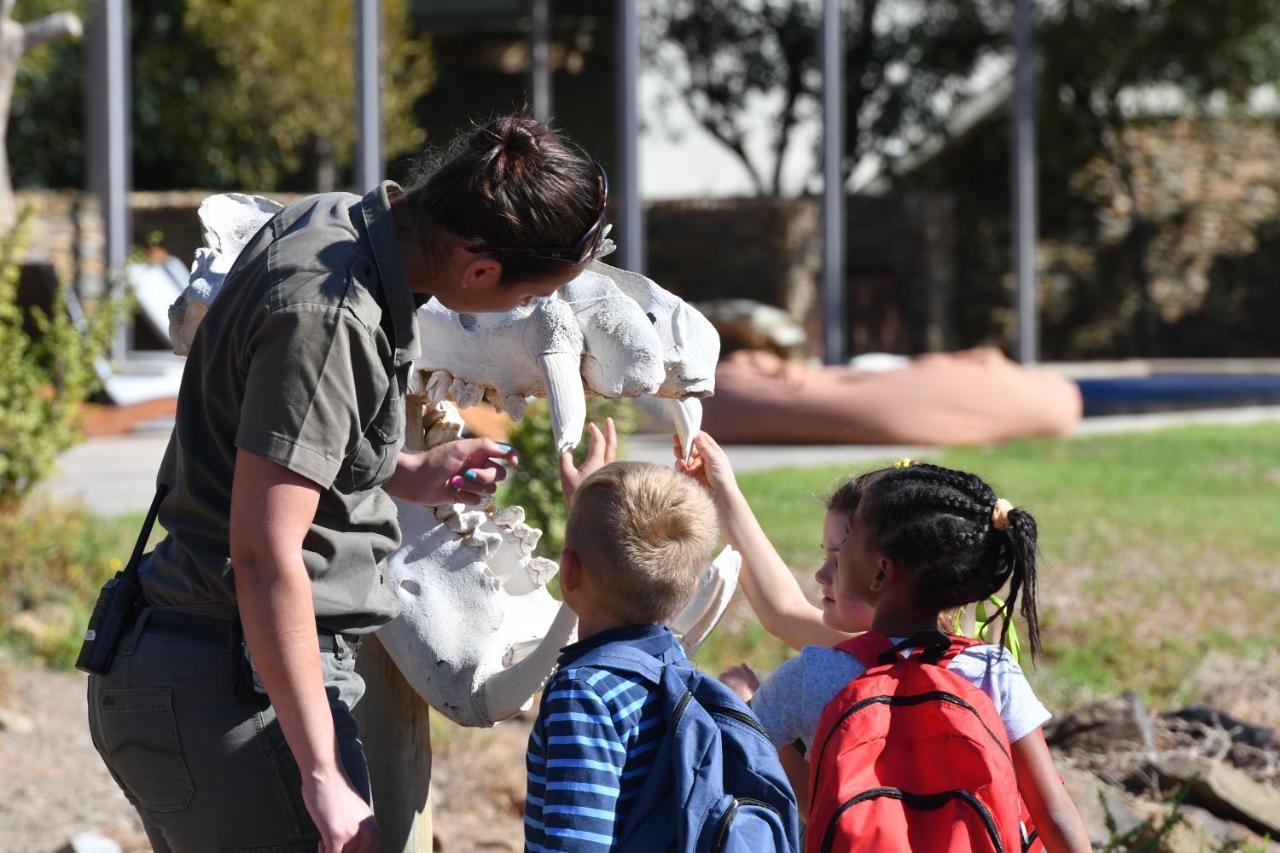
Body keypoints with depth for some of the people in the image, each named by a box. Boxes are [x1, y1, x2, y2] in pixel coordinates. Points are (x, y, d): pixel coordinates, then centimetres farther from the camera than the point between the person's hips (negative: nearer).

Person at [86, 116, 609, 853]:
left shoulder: (329, 223, 7)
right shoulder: (327, 318, -22)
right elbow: (263, 551, -24)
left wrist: (408, 475, 20)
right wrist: (324, 776, -23)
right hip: (234, 688, -10)